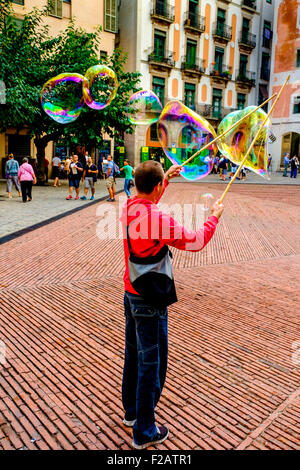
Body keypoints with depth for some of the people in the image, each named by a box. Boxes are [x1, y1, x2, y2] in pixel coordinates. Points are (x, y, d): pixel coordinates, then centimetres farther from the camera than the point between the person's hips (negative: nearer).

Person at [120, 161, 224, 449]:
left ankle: (131, 411, 42)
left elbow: (146, 198, 24)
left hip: (131, 293, 9)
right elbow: (195, 242, -14)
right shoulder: (159, 220, -26)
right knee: (151, 364, 6)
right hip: (150, 302, -9)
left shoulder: (128, 208, -1)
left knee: (133, 355, 22)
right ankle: (144, 432, 22)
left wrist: (167, 177, 26)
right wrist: (214, 217, 2)